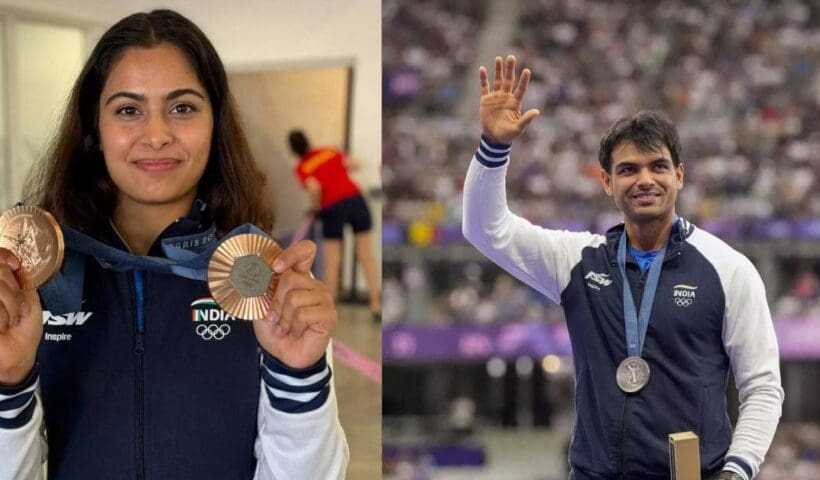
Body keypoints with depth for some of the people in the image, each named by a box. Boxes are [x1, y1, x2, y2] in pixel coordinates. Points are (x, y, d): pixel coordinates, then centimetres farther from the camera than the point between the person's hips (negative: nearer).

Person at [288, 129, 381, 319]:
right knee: (366, 255, 10)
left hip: (333, 207, -3)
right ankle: (376, 304, 8)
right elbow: (354, 165, 11)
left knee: (331, 262, 7)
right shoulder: (330, 151, 15)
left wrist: (315, 205, 5)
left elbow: (314, 188, -13)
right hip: (355, 198, 3)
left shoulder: (301, 168, 3)